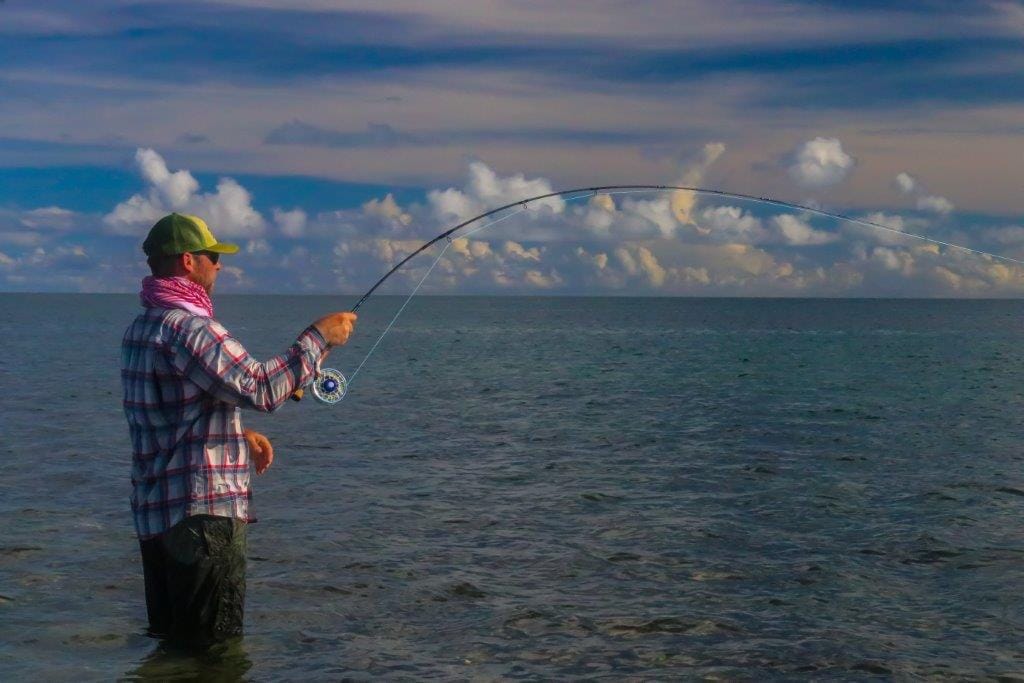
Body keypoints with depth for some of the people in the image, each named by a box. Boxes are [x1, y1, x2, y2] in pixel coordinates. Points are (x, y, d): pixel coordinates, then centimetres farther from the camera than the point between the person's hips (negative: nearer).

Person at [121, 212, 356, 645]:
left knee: (171, 643, 16)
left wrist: (239, 433, 19)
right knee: (214, 650, -4)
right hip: (202, 512, -10)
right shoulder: (187, 327, -17)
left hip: (153, 512, 10)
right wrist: (319, 337, -13)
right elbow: (262, 389, -23)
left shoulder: (140, 329, 15)